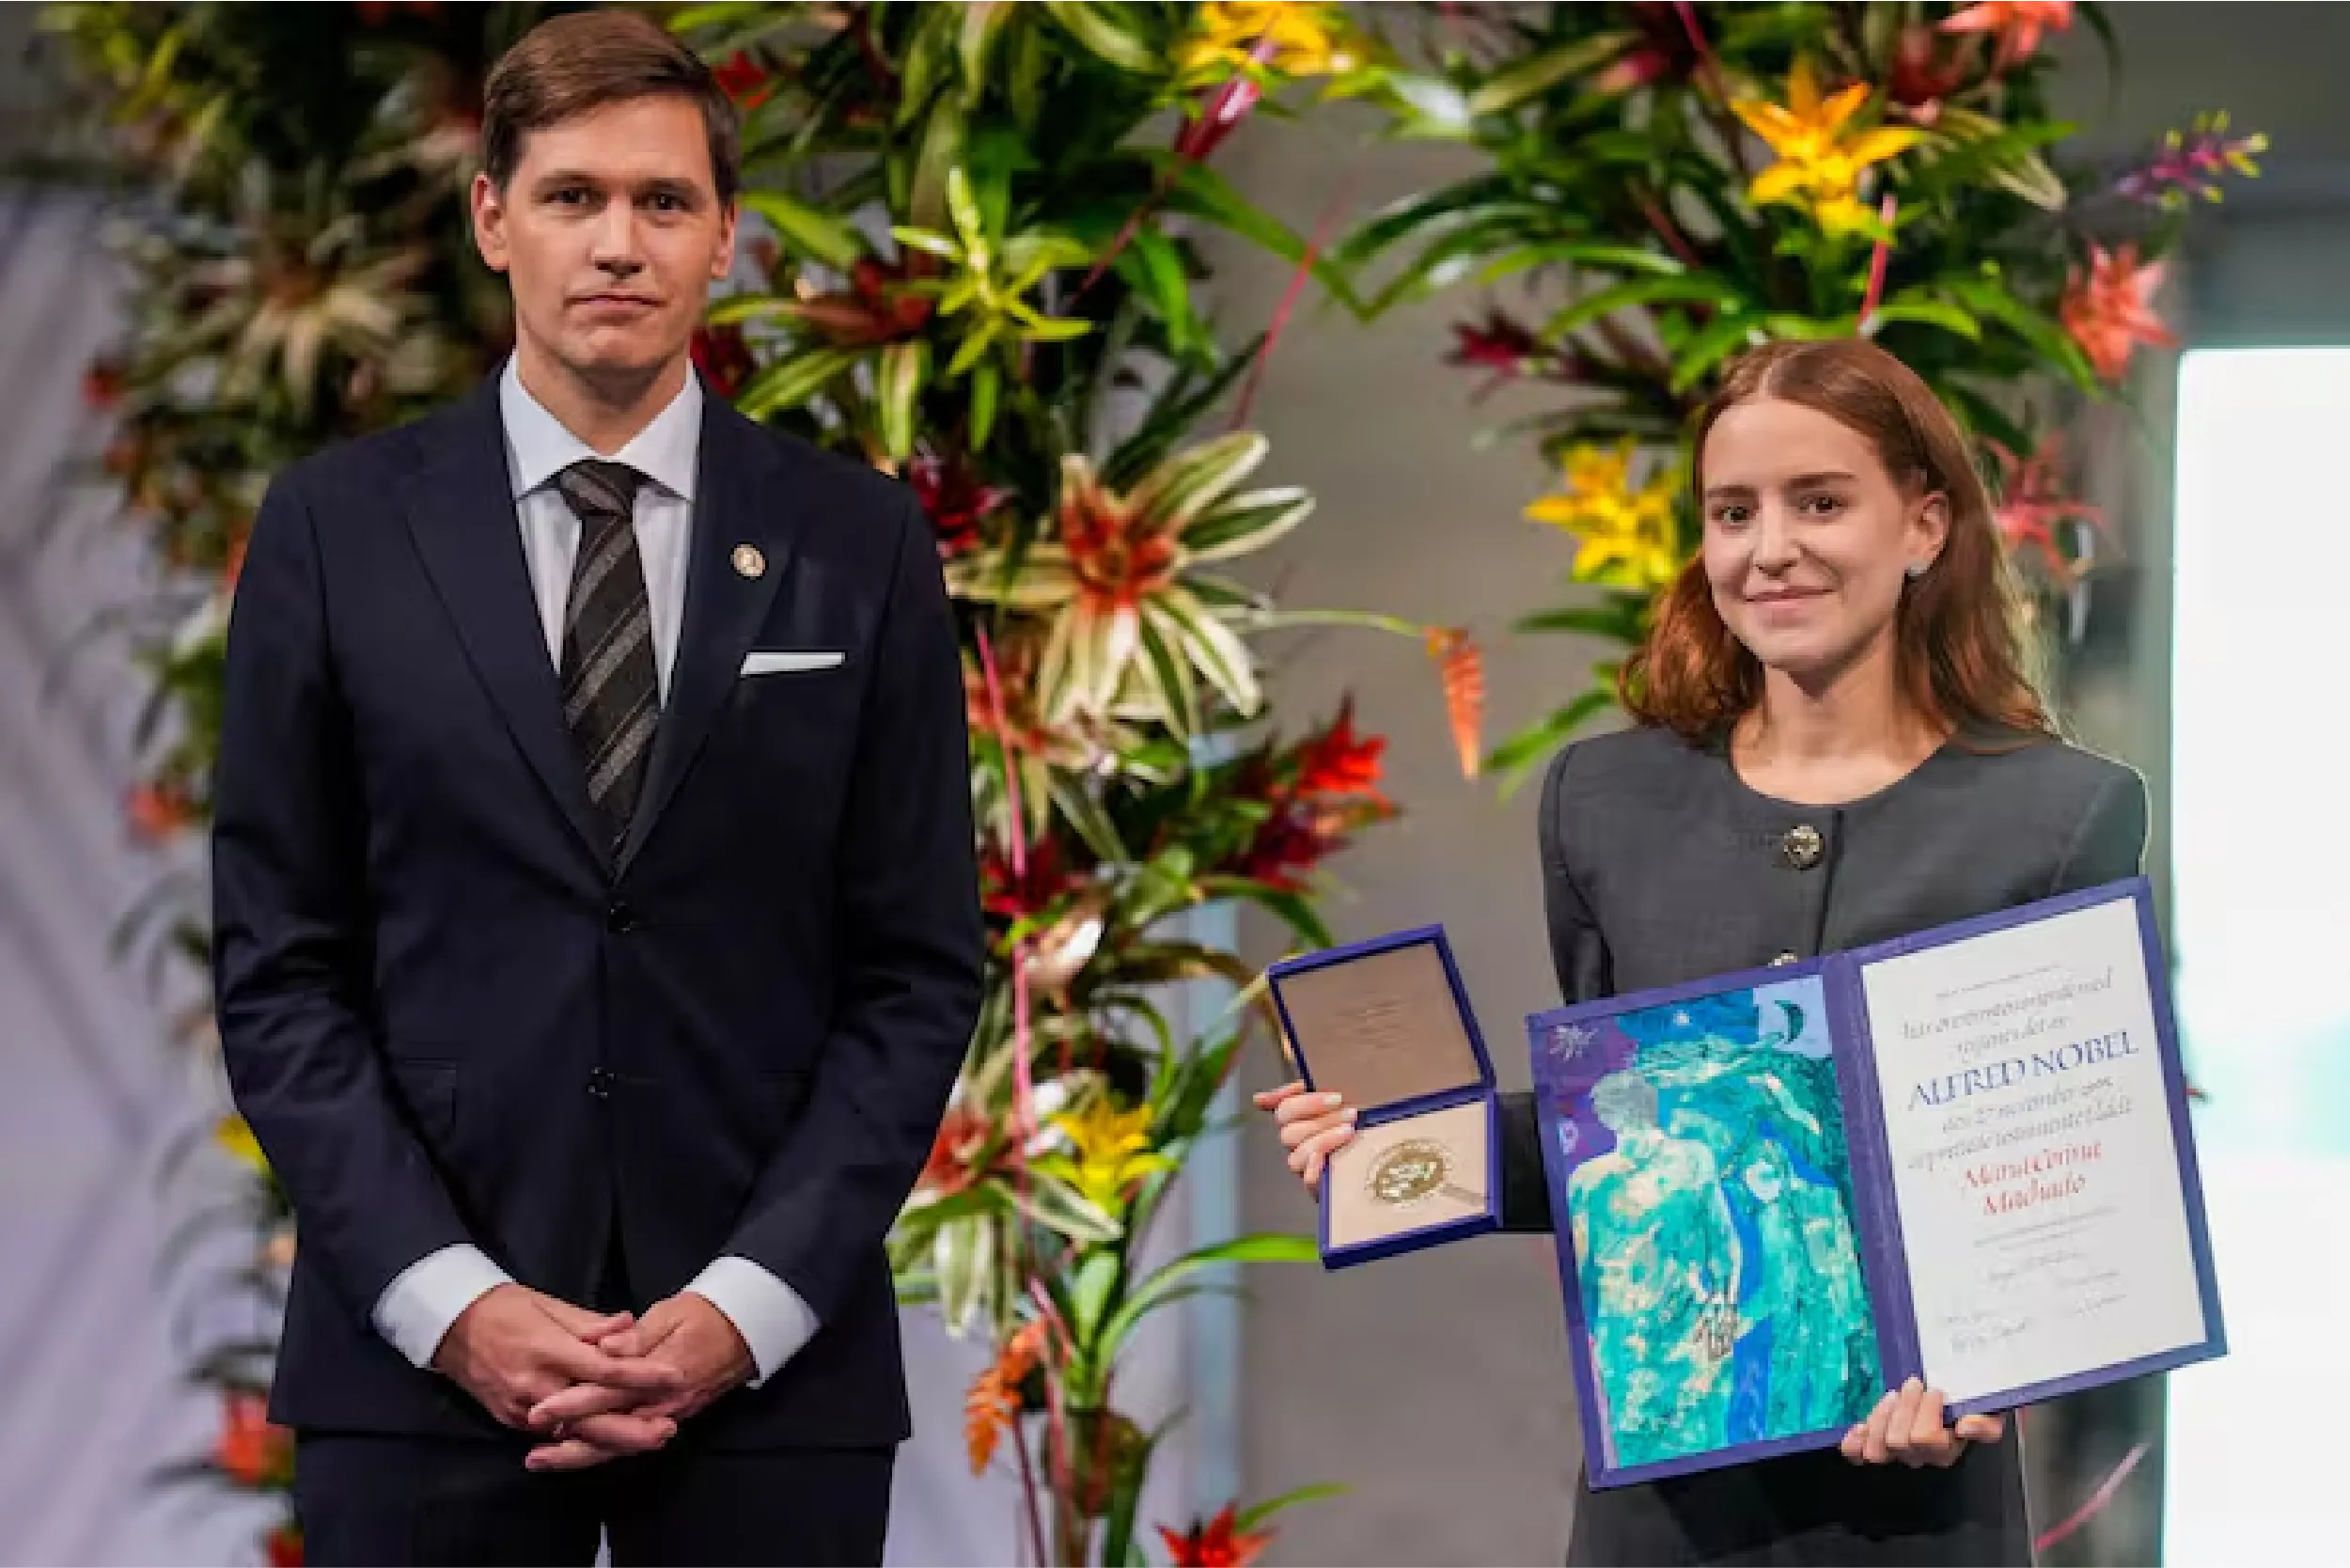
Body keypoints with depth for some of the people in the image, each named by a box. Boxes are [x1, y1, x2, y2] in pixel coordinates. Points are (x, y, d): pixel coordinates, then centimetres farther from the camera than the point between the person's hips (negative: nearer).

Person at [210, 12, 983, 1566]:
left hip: (770, 1360, 1)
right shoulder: (337, 528, 3)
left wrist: (747, 1307, -8)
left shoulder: (860, 543, 5)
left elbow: (919, 968, 3)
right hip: (422, 1359, 0)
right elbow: (276, 967, 2)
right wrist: (450, 1301, -10)